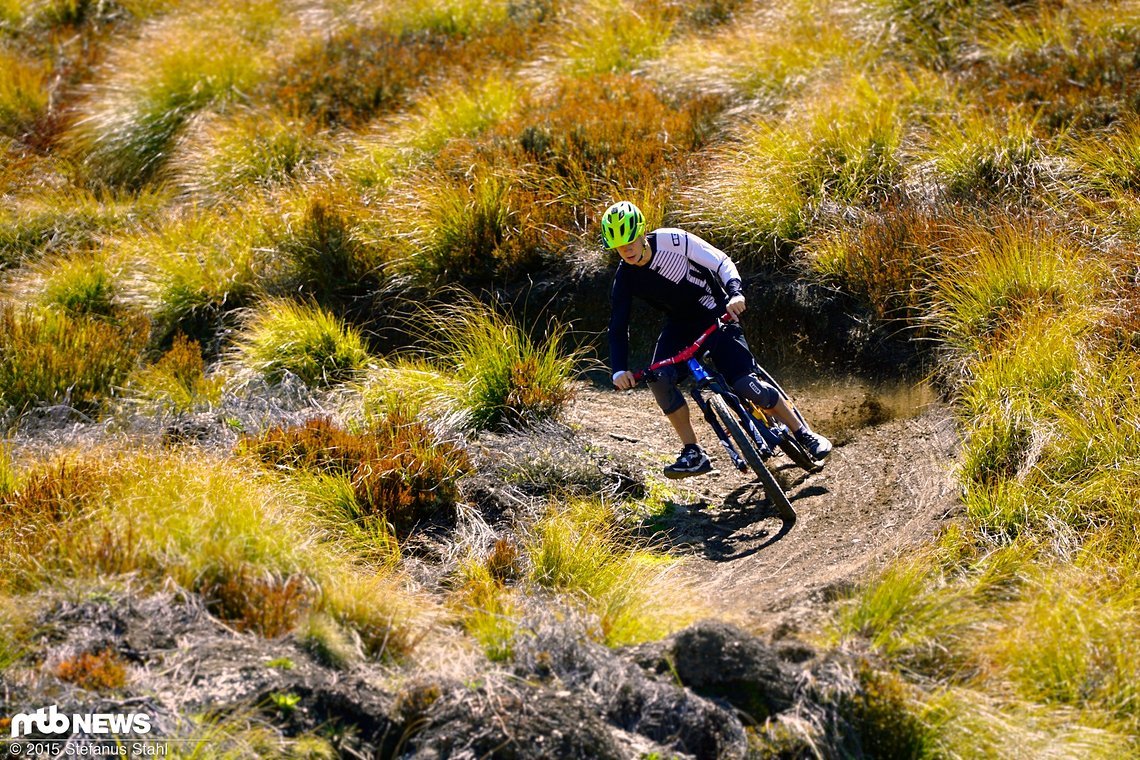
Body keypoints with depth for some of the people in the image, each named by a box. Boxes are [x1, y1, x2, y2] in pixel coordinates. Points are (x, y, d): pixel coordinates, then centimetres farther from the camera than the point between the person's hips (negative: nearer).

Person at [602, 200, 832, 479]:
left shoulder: (672, 240, -23)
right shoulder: (625, 278, -13)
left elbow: (721, 262, -18)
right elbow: (618, 328, -12)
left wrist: (735, 293, -37)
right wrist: (619, 371, -27)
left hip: (715, 317, -3)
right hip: (680, 326, 4)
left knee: (746, 385, -16)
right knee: (659, 379, -24)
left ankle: (805, 434, 2)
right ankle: (693, 453, -13)